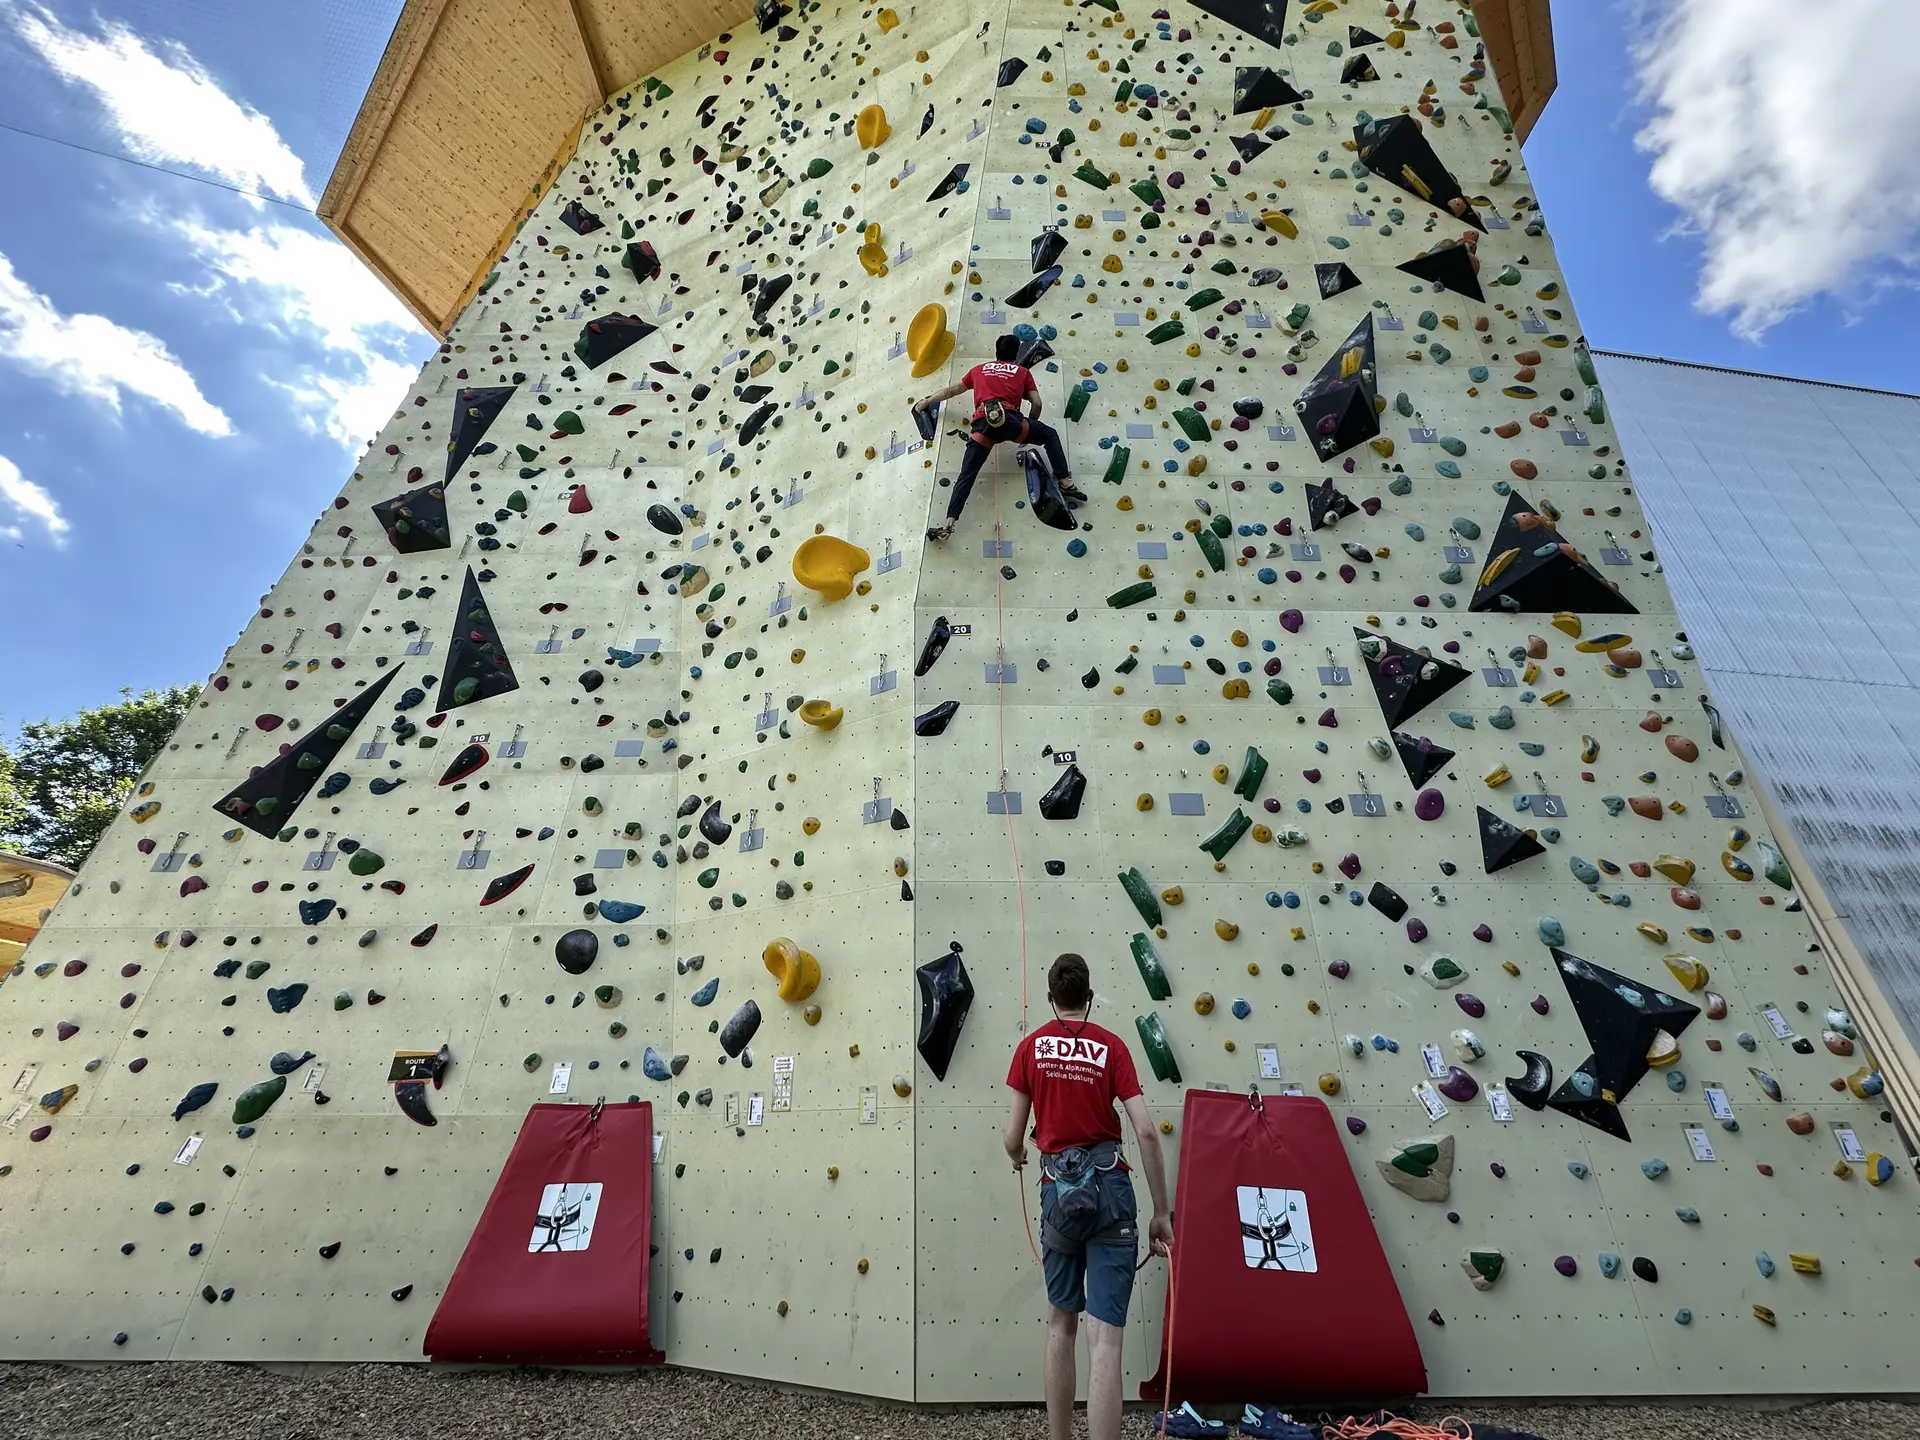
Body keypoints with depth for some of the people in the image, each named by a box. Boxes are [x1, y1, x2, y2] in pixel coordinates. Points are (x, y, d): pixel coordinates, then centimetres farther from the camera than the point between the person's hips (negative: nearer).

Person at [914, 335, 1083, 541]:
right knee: (1050, 435, 21)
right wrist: (1030, 428, 33)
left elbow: (951, 390, 38)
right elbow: (1036, 403, 16)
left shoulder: (979, 369, 31)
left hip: (983, 423, 1)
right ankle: (1065, 483, 7)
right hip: (1009, 418, -1)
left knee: (966, 476, -1)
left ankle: (948, 524, -14)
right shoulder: (1023, 371, 25)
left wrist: (926, 402, 51)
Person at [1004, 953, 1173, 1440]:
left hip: (1057, 1189, 2)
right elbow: (1146, 1133, -6)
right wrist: (1161, 1212, 2)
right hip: (1110, 1188, -1)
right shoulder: (1112, 1045, 0)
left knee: (1060, 1321, 22)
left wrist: (1017, 1157, 26)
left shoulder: (1032, 1045, 3)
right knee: (1105, 1336, -1)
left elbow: (1013, 1137, 3)